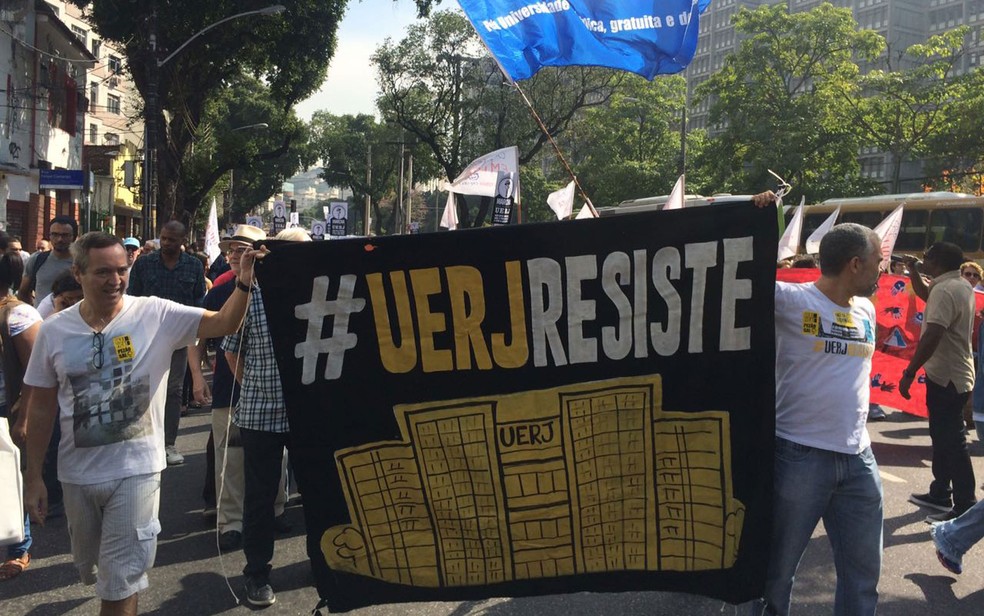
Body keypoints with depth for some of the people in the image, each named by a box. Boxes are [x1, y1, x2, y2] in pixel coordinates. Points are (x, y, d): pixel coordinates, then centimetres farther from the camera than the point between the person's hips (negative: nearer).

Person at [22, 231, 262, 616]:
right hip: (77, 473, 4)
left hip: (135, 470, -3)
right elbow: (41, 408, 3)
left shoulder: (156, 315, -11)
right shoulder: (54, 331, -4)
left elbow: (224, 324, -18)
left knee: (121, 580, 3)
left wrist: (244, 283, -37)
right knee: (91, 570, 25)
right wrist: (33, 477, 4)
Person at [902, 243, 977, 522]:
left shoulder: (944, 290, -22)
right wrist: (913, 270, 14)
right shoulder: (961, 285, 10)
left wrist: (909, 373, -29)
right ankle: (940, 494, 29)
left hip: (946, 376, -11)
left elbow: (932, 336, -31)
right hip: (954, 373, 11)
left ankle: (966, 509, -1)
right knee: (943, 436, 19)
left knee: (952, 442, -6)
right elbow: (925, 295, 29)